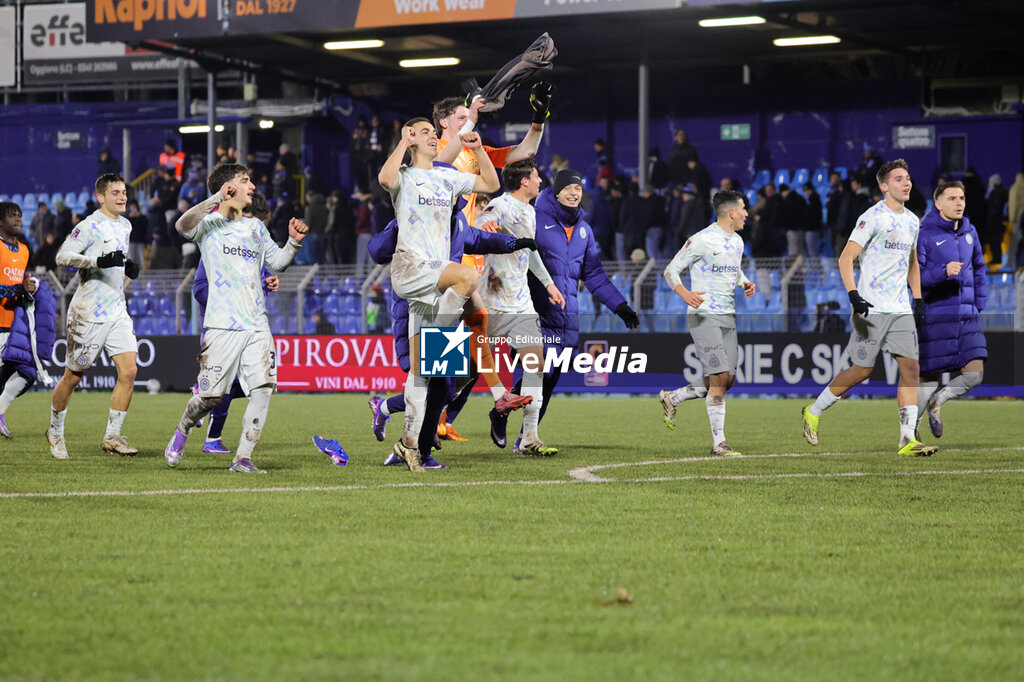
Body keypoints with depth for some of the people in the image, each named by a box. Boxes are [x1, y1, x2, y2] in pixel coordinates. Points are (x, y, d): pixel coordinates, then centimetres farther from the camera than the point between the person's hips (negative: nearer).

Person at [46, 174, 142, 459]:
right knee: (73, 376, 4)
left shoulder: (125, 225, 13)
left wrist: (128, 267, 9)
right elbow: (62, 256, -21)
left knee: (129, 371, -8)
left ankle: (112, 436, -1)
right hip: (88, 313, -6)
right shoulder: (91, 225, -12)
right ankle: (55, 431, 25)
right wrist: (99, 261, -31)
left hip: (117, 311, 6)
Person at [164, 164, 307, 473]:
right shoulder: (210, 223, 0)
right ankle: (182, 430, 26)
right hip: (222, 323, -5)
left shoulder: (255, 227, 19)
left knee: (263, 389, -9)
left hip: (257, 324, 5)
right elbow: (183, 226, -21)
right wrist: (217, 199, -28)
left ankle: (243, 458, -2)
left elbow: (277, 261, 27)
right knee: (210, 395, -4)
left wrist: (294, 242, 8)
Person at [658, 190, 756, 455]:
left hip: (728, 318, 8)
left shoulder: (737, 242, 13)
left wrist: (746, 283, 8)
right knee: (719, 377, -14)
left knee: (727, 381, 5)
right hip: (704, 316, -8)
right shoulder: (703, 240, -11)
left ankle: (671, 398, 25)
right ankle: (718, 442, -8)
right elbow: (671, 270, -8)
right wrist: (684, 293, -27)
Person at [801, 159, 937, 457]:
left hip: (900, 308, 6)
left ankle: (908, 440, -7)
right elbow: (846, 258, -13)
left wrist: (918, 299, 17)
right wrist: (853, 295, -24)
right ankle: (813, 412, 19)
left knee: (910, 367, -6)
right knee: (861, 370, -2)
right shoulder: (873, 217, -10)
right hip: (871, 308, -6)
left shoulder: (912, 221, 14)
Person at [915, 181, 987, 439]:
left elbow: (979, 269, 23)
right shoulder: (924, 235, -9)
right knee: (929, 378, 0)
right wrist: (943, 272, -29)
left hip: (967, 316, 5)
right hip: (934, 316, -5)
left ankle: (936, 401, 22)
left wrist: (978, 305, 15)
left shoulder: (969, 232, 10)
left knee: (974, 374, -6)